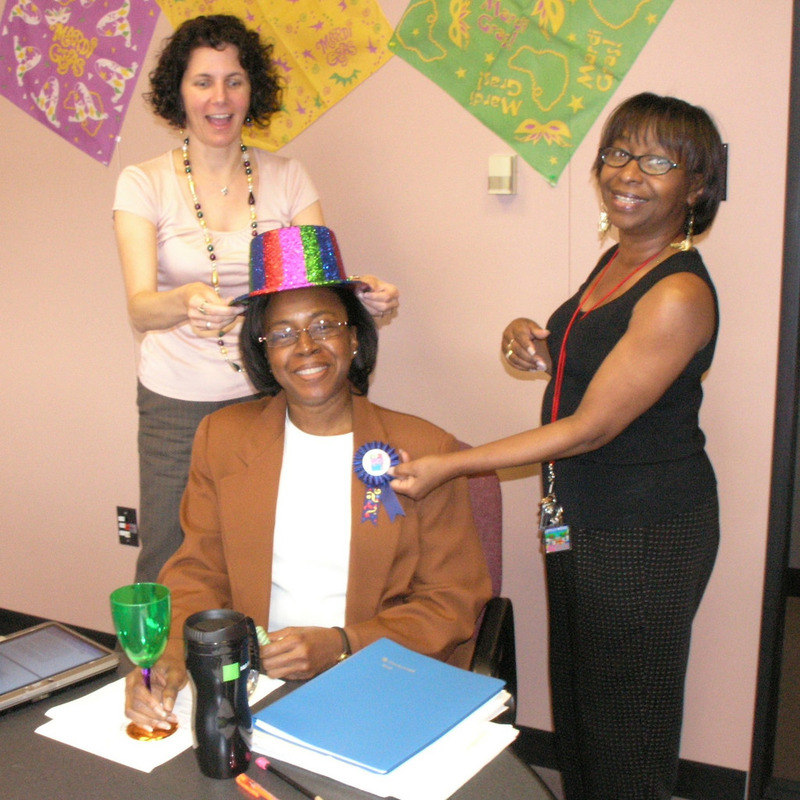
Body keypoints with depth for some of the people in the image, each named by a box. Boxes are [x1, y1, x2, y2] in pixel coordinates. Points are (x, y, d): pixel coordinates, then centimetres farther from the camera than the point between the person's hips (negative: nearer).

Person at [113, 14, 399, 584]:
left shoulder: (286, 178, 3)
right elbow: (140, 308, -16)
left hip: (269, 396, 2)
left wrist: (362, 295, -27)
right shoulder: (145, 184, -4)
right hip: (178, 404, -1)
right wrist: (186, 301, -38)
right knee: (168, 568, 6)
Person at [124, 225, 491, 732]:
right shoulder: (222, 439, 8)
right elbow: (199, 574, 8)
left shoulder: (424, 450, -1)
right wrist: (170, 657, -13)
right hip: (249, 683, 4)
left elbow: (456, 602, -1)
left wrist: (340, 645, -15)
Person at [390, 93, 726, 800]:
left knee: (625, 716, 8)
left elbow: (592, 427, -22)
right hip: (579, 516, 9)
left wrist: (451, 465, -21)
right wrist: (538, 344, -2)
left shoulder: (680, 295, -22)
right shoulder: (617, 261, 5)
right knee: (576, 695, 20)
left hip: (648, 532, -8)